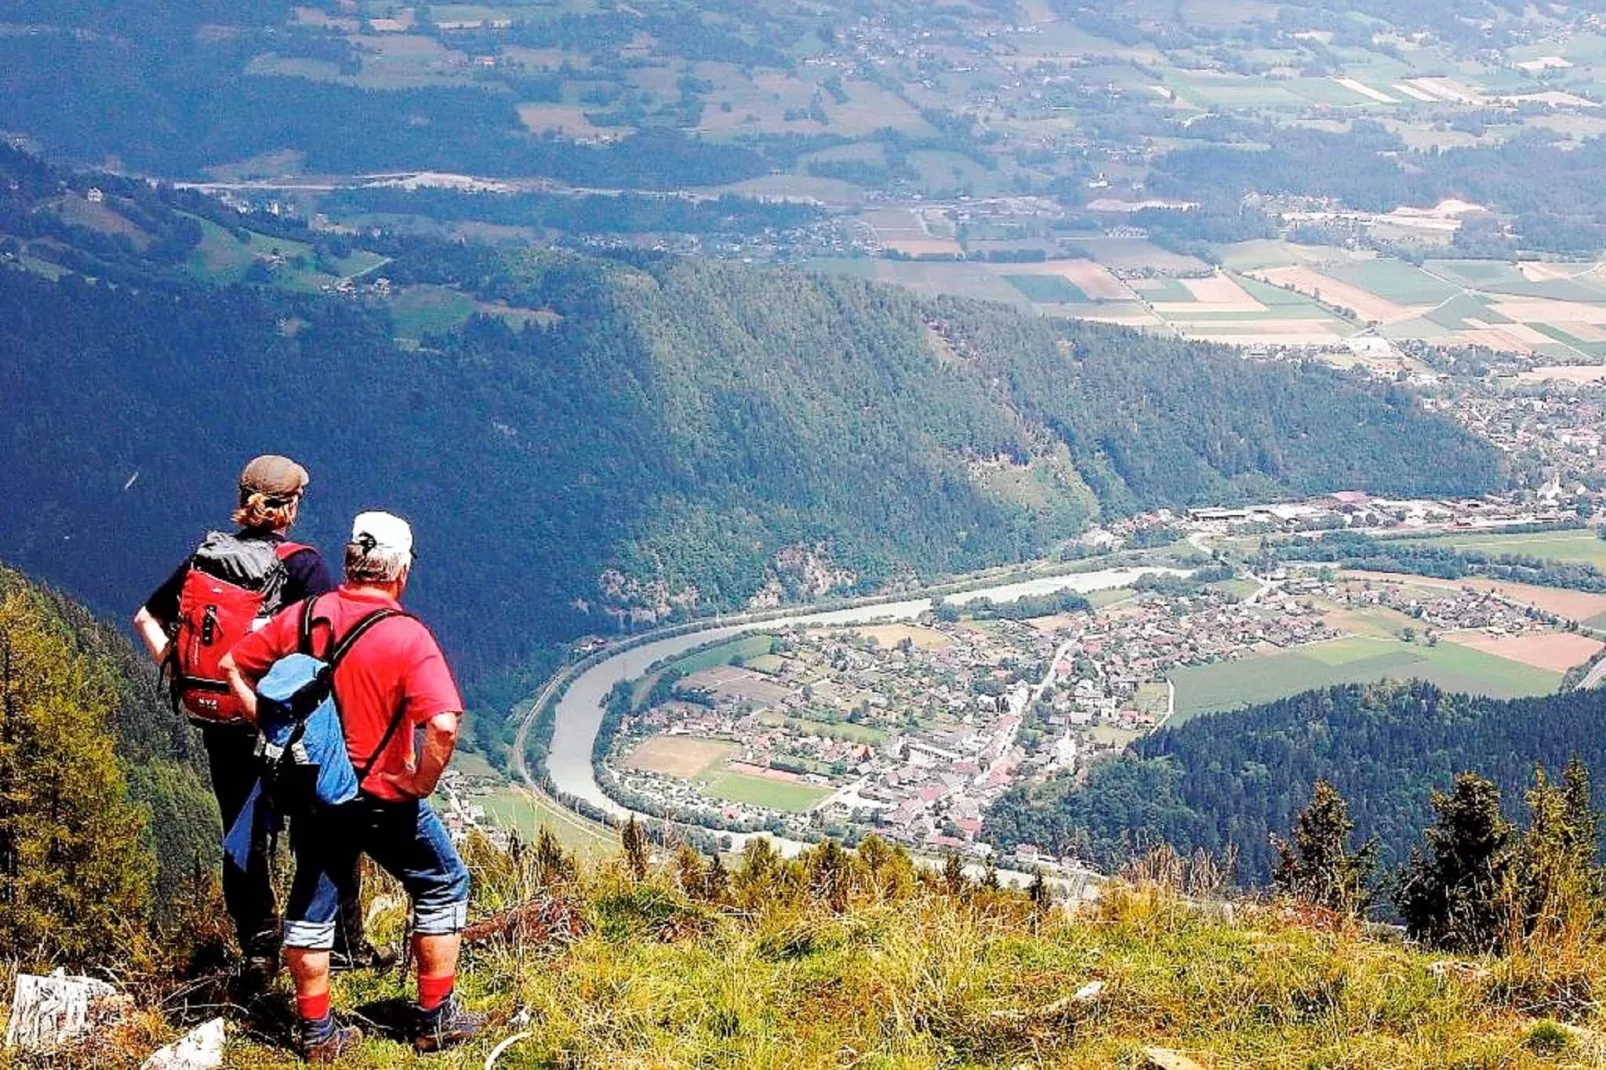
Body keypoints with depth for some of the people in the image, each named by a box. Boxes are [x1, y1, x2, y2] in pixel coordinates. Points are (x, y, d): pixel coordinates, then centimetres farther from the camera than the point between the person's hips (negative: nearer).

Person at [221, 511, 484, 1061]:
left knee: (310, 906, 18)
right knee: (443, 889, 16)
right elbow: (443, 725, -30)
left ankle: (316, 1033, 24)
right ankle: (436, 1018, 20)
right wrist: (422, 783, -14)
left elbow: (233, 667, 5)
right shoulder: (407, 637, -19)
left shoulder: (303, 618, -5)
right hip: (384, 799, -4)